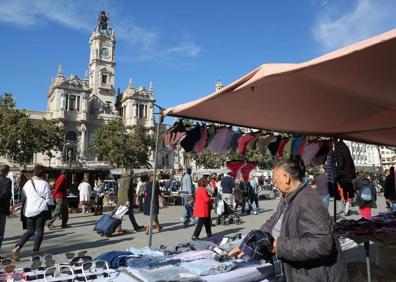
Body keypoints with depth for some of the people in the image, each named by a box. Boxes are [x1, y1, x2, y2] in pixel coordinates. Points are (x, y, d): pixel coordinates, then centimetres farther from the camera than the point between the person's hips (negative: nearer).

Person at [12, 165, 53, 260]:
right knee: (39, 230, 9)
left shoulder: (27, 183, 7)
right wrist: (51, 201, 14)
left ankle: (17, 247, -1)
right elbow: (48, 199, -6)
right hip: (40, 209, -5)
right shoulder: (44, 184, -9)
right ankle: (35, 251, 13)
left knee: (30, 230, 16)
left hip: (28, 210, 5)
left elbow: (22, 196, 10)